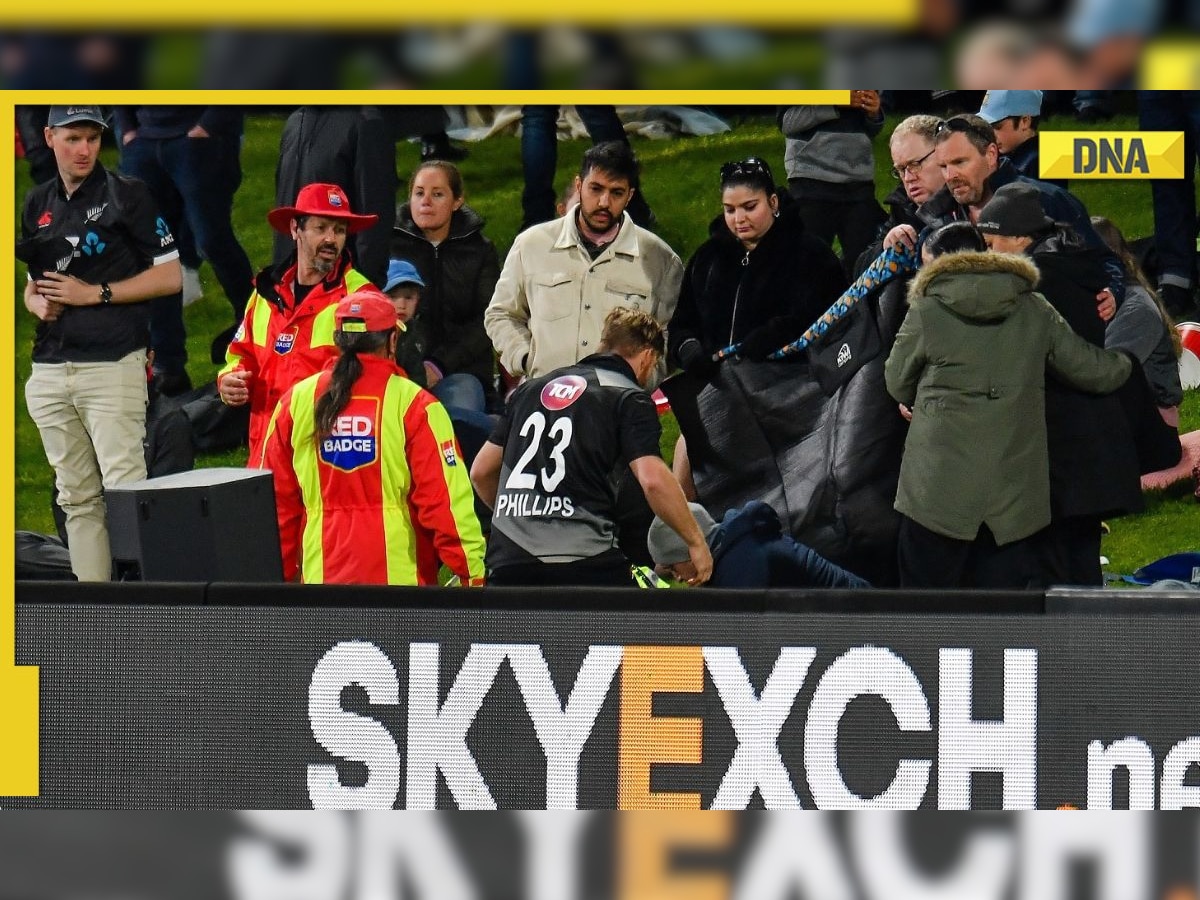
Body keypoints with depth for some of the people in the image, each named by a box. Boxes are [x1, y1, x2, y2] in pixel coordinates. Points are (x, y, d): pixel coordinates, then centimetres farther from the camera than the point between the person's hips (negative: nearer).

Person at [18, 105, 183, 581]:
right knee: (76, 499, 6)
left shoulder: (128, 195, -1)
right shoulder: (38, 203, 16)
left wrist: (94, 293, -9)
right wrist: (37, 303, 0)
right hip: (50, 370, 6)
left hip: (112, 366, -6)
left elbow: (170, 276, -3)